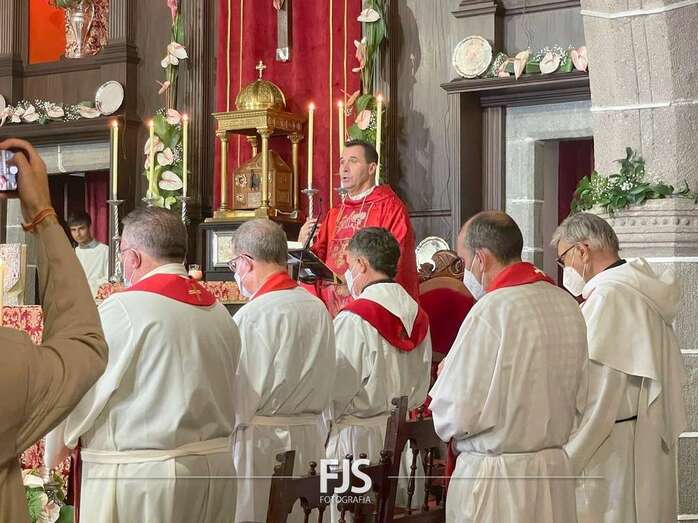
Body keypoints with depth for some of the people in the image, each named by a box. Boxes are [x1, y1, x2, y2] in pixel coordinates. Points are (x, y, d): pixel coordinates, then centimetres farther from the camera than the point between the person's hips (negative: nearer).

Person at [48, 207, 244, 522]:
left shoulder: (121, 310, -14)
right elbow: (233, 405, 11)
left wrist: (56, 449, 11)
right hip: (215, 466, 7)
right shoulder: (218, 312, 5)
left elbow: (78, 389, -7)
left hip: (137, 476, -6)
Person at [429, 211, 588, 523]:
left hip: (494, 477, -7)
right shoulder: (567, 305, 3)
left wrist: (447, 375, 3)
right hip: (555, 472, 7)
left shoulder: (491, 311, -19)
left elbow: (453, 418, -17)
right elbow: (577, 398, 11)